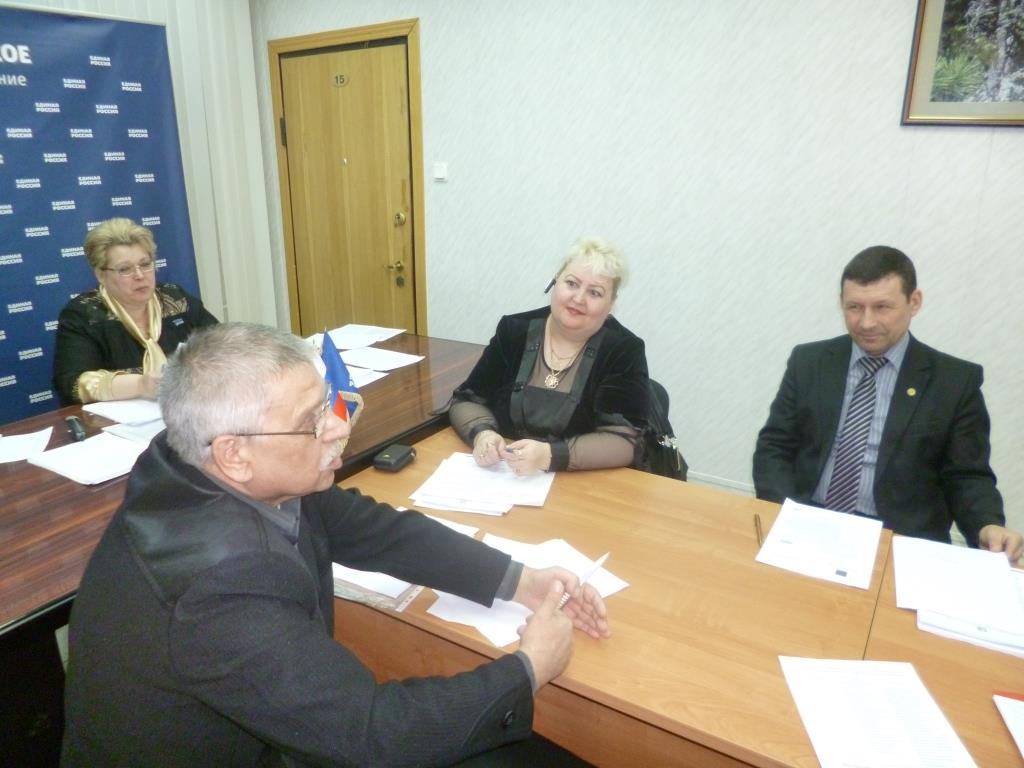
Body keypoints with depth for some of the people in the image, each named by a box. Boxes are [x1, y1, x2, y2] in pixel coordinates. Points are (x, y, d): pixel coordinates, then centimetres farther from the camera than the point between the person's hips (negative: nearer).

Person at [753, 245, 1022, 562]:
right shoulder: (808, 362, 6)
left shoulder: (956, 380, 4)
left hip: (900, 541, 1)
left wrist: (988, 526, -15)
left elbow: (966, 476, 6)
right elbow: (773, 448, 5)